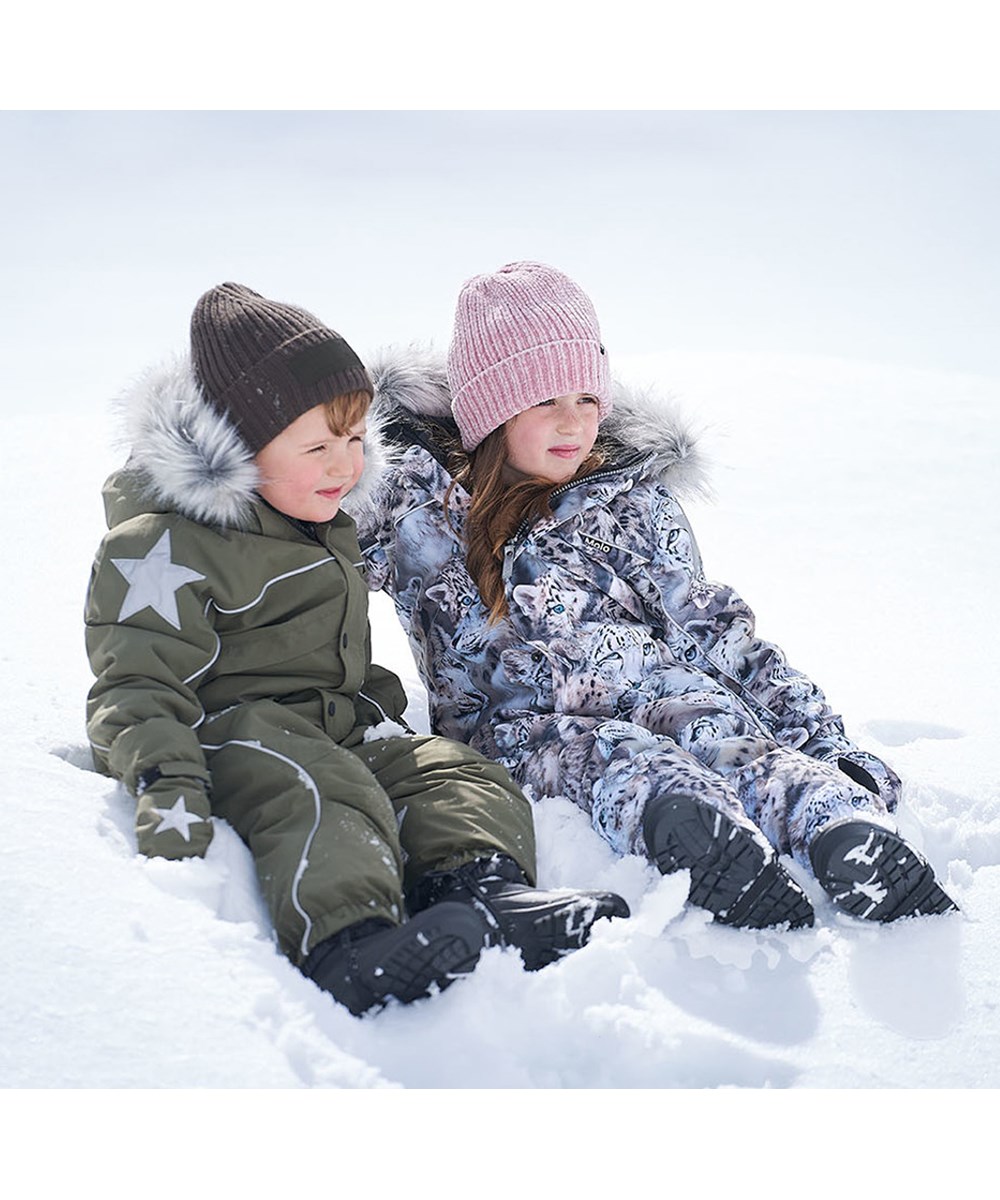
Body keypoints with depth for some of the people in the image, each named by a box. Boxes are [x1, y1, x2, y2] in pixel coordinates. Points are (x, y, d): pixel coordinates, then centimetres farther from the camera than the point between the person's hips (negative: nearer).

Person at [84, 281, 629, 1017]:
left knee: (454, 773, -15)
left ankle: (479, 886, -43)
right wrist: (166, 787, -29)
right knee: (316, 793, -37)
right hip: (231, 729, -8)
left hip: (340, 725, 8)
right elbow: (138, 682, -15)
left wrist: (380, 709, 23)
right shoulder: (161, 544, -8)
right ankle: (345, 943, -62)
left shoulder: (326, 527, 20)